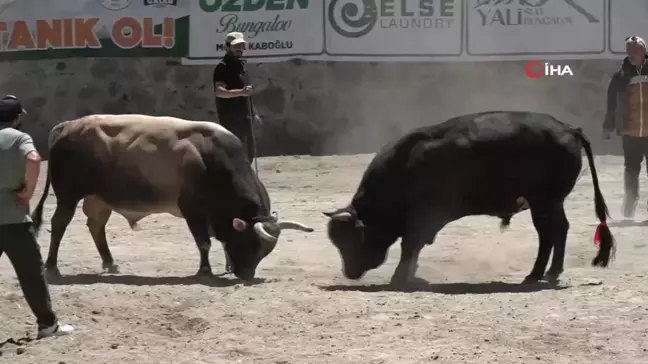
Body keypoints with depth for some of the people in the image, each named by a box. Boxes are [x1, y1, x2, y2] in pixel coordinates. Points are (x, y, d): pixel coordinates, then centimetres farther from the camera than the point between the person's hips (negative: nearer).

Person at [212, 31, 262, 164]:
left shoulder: (241, 64, 16)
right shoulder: (222, 67, -13)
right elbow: (219, 91, -28)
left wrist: (254, 113, 26)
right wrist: (241, 92, -39)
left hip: (244, 116, 9)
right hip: (231, 118, -9)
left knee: (249, 153, 14)